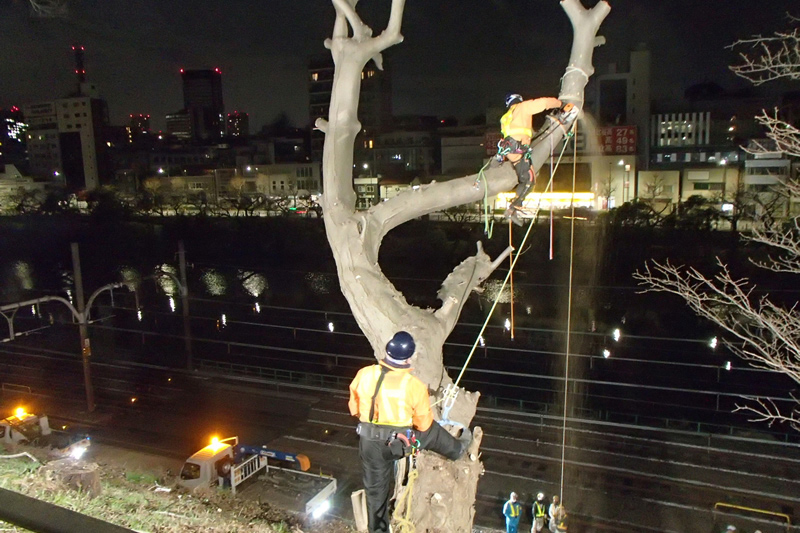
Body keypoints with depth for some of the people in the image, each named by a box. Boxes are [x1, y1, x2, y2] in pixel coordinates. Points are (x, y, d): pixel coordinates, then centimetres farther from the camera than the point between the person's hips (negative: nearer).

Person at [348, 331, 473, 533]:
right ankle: (457, 449, 53)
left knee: (375, 490, 21)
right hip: (400, 442, -2)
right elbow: (423, 425, -7)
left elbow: (354, 409, 2)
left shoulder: (364, 374, -14)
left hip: (369, 444, 2)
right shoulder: (415, 385, -20)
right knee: (431, 431, 26)